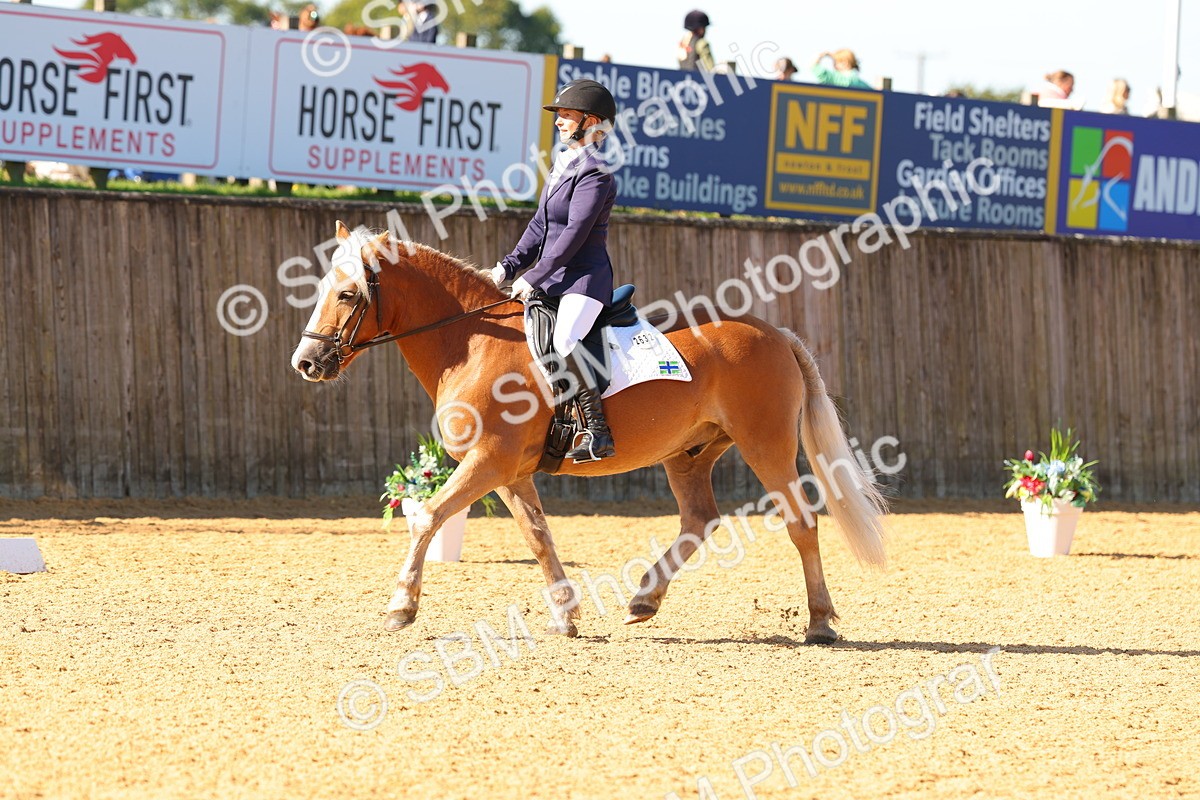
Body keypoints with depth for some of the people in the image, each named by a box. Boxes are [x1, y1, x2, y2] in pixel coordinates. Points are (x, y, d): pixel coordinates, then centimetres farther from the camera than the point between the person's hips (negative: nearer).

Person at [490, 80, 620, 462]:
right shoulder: (563, 166, 15)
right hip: (553, 278, 11)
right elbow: (540, 226, 19)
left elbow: (574, 234, -20)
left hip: (584, 277, -11)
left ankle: (598, 432, -35)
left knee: (565, 339, -34)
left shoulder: (595, 173, -14)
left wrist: (532, 278, -19)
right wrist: (509, 266, 8)